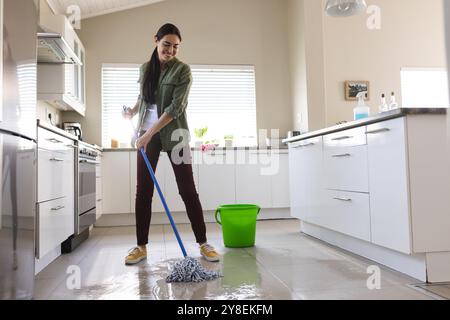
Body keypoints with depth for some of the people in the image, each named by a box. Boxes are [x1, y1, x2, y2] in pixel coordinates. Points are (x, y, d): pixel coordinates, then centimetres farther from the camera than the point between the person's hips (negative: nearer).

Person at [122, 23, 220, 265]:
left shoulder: (182, 70, -7)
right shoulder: (145, 68, 9)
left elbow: (176, 107, -17)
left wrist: (149, 133, -21)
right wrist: (133, 111, 7)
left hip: (174, 135, -4)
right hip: (147, 135, 4)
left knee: (188, 190, -3)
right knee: (143, 191, 3)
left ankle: (203, 243, 8)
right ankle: (141, 246, 13)